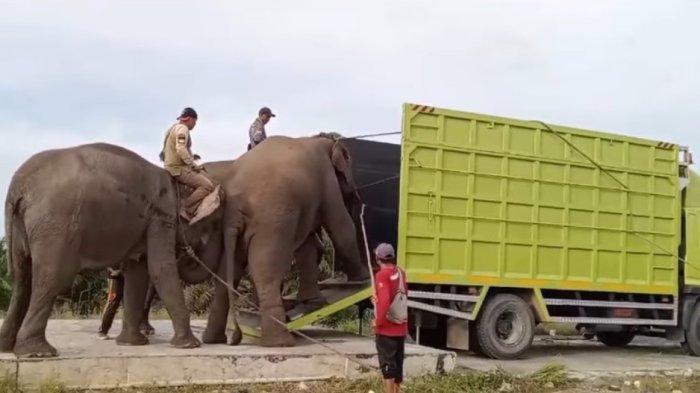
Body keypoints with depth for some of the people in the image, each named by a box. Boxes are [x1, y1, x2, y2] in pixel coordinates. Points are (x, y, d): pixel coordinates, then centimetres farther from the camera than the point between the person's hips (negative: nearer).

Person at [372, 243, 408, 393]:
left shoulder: (382, 275, -17)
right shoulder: (400, 272, 5)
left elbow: (384, 300, -28)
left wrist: (378, 321, -17)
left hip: (386, 329, -7)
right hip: (400, 327, 7)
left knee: (387, 365, -2)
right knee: (397, 363, 17)